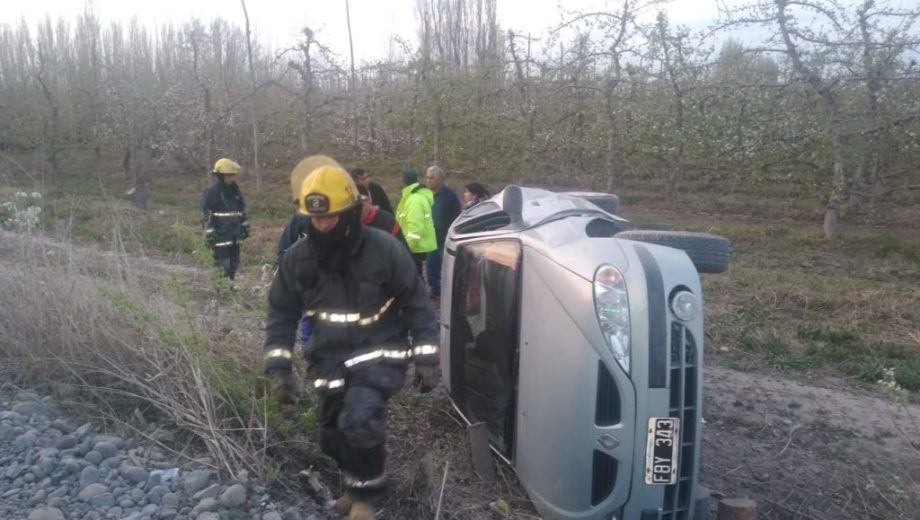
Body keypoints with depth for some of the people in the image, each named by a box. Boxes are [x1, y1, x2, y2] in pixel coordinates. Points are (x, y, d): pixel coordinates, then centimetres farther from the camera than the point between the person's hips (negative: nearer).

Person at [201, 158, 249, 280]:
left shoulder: (234, 189, 10)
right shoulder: (212, 192, -13)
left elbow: (242, 210, 20)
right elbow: (206, 215, -14)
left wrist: (245, 227, 18)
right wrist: (209, 235, -17)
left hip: (234, 236, 8)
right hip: (221, 236, -7)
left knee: (234, 265, 14)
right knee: (223, 267, -7)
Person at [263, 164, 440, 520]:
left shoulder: (384, 249, -14)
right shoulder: (298, 258, -5)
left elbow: (417, 304, -6)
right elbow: (281, 313, 4)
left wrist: (426, 358, -8)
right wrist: (278, 365, -5)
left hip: (379, 352, -4)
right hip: (330, 358, 5)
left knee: (360, 419, -27)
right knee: (335, 435, 11)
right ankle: (358, 486, 42)